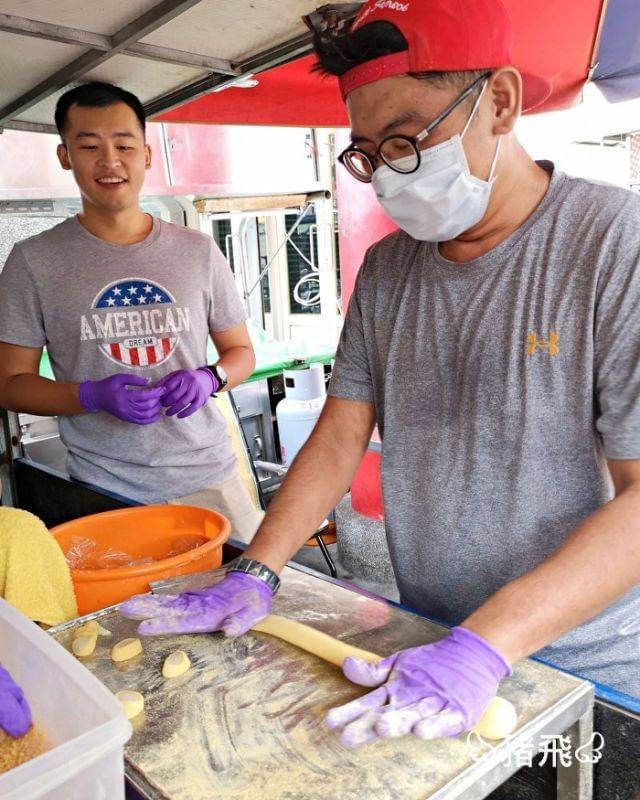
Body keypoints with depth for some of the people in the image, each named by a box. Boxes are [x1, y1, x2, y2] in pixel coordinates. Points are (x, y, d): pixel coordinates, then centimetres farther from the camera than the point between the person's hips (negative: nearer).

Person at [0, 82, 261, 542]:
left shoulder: (199, 251, 4)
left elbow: (241, 352, 11)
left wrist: (210, 378, -11)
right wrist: (94, 396, -17)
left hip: (209, 475, 2)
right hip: (105, 491, -1)